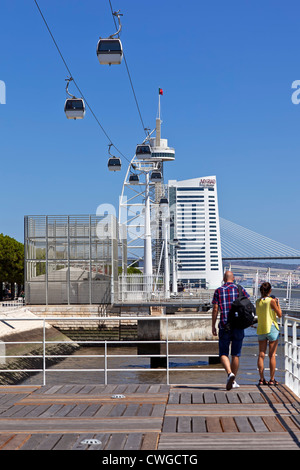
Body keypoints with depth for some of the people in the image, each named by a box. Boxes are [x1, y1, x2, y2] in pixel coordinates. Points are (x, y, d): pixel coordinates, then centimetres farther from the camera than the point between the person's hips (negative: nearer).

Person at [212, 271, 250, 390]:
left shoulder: (218, 291, 1)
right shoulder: (240, 289, 3)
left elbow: (215, 310, -2)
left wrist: (213, 326, 4)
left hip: (224, 326, -1)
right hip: (238, 326, 1)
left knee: (223, 353, 5)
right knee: (235, 354, 9)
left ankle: (229, 373, -20)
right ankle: (233, 381, 13)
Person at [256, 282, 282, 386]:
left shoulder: (258, 302, 4)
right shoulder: (271, 301, -11)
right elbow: (279, 314, -5)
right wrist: (278, 303, 9)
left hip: (261, 329, 4)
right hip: (272, 328, -4)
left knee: (261, 355, 5)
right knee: (272, 355, 1)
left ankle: (262, 379, 5)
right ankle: (272, 379, 3)